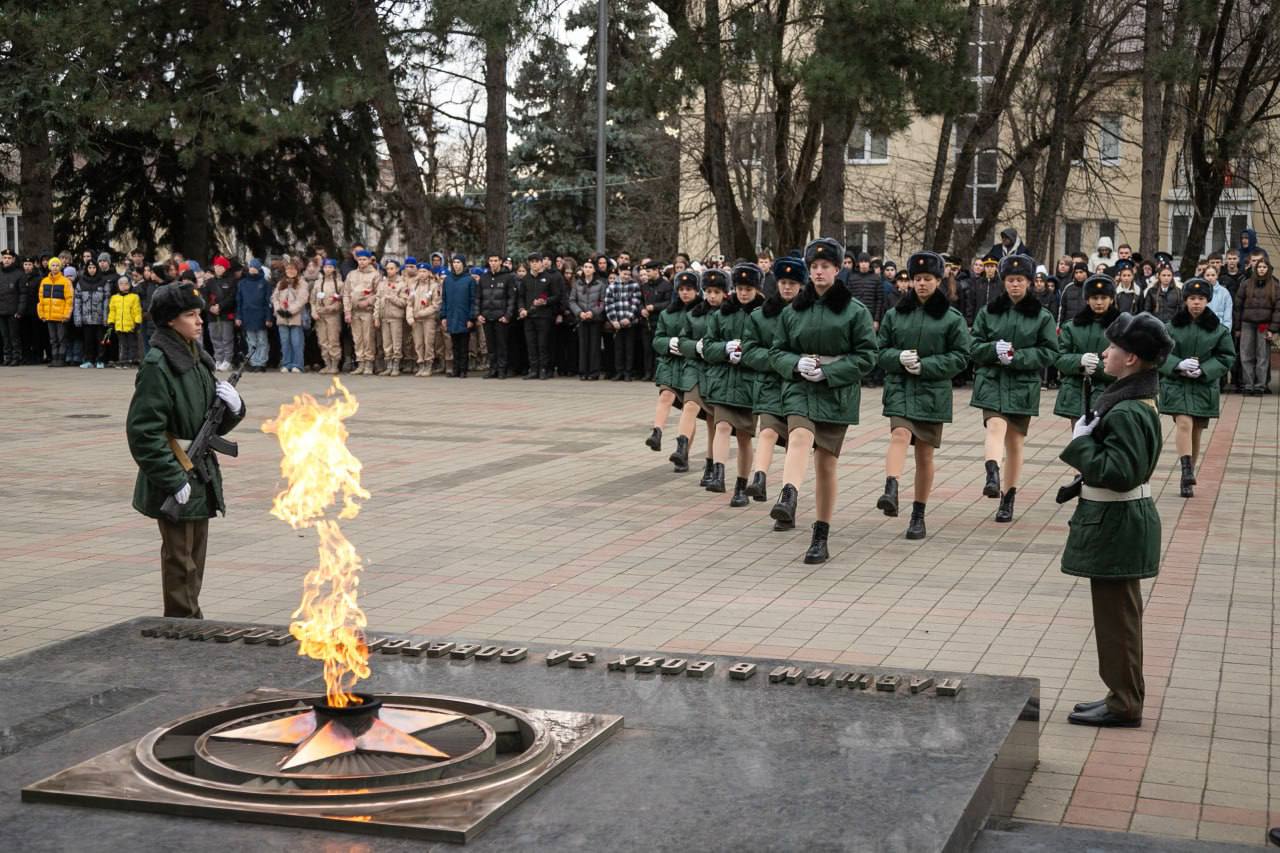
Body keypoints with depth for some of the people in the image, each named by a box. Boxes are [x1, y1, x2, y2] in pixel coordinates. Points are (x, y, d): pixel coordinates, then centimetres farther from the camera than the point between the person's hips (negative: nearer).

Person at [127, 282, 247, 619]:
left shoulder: (198, 359, 11)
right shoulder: (157, 366, -15)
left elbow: (217, 425, 17)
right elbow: (143, 431, -19)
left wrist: (233, 407, -5)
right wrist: (174, 480, -21)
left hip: (200, 479, 8)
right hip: (176, 486, -8)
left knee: (194, 562, 16)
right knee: (180, 564, -1)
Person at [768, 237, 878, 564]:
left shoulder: (855, 311, 0)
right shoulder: (793, 310, 9)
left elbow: (866, 356, -4)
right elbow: (776, 352, 12)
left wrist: (827, 372, -14)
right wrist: (797, 363, -10)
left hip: (836, 393, -1)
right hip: (799, 389, 1)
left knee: (826, 464, 2)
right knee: (800, 438, -28)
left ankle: (821, 538, 12)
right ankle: (788, 499, -53)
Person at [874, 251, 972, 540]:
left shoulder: (952, 318, 1)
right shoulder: (895, 314, 7)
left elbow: (960, 357, -2)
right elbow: (881, 350, 9)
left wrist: (925, 365, -14)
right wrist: (899, 358, -13)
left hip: (933, 392, 0)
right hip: (899, 388, 1)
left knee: (925, 453, 5)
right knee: (900, 435, -25)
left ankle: (918, 514, 16)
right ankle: (891, 493, -42)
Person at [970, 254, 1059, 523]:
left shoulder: (1042, 316, 2)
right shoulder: (989, 312, 6)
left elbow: (1049, 352, -2)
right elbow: (975, 347, 5)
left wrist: (1017, 357, -15)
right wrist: (994, 349, -16)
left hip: (1023, 386, 0)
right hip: (991, 382, 0)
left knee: (1015, 441, 7)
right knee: (996, 425, -25)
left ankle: (1008, 499, 17)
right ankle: (992, 477, -45)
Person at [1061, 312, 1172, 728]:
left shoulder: (1126, 412, -23)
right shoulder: (1135, 401, 9)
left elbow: (1119, 472, -28)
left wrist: (1081, 443, -20)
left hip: (1115, 523, -10)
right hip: (1119, 519, 10)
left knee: (1115, 615, 0)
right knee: (1119, 612, 18)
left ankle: (1124, 705, 9)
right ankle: (1124, 695, 28)